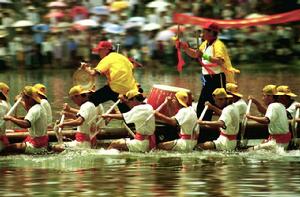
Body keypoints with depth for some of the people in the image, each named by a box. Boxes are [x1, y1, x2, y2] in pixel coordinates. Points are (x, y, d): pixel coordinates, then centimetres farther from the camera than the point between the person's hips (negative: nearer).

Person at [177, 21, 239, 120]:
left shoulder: (218, 45, -16)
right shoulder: (205, 44, 13)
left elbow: (220, 61, -31)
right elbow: (195, 54, 23)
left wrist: (205, 56, -37)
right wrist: (185, 48, 8)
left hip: (218, 78, -10)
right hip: (208, 79, 10)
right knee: (201, 105, 14)